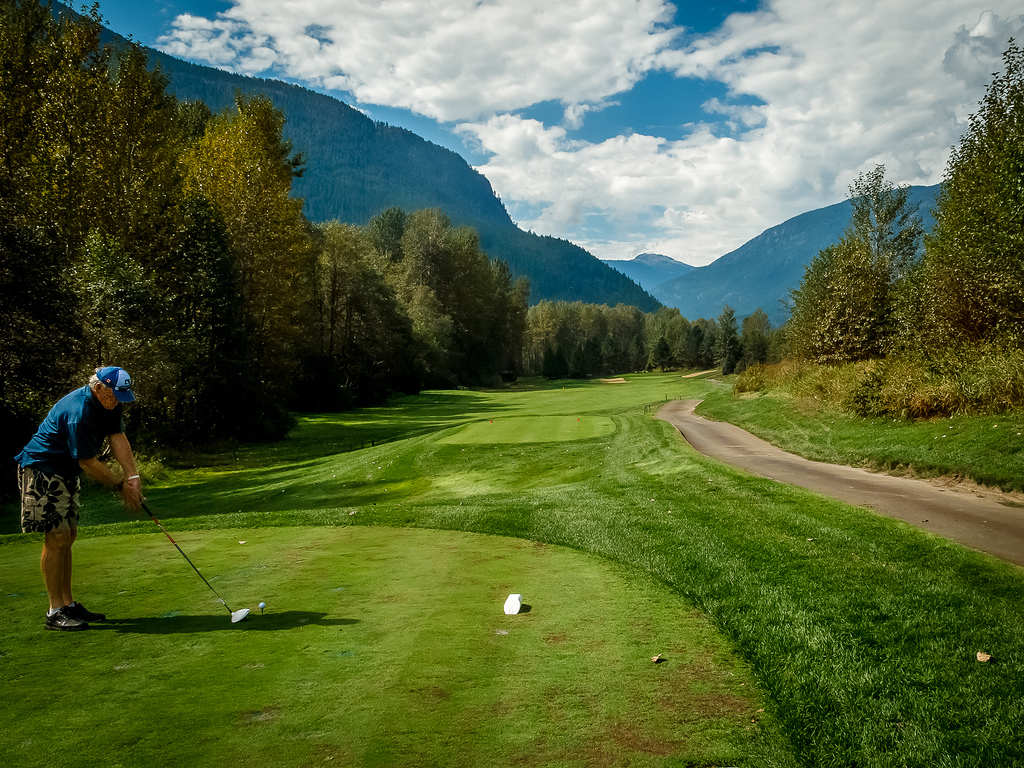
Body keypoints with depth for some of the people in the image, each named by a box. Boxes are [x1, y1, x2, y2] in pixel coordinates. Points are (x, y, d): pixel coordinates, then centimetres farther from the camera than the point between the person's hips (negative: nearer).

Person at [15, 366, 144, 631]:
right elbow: (88, 462, -24)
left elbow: (118, 438, -7)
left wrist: (133, 476, -18)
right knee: (57, 537, -12)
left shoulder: (110, 403, -1)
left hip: (66, 473, 10)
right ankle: (55, 612, -5)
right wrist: (121, 486, -15)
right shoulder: (78, 412, -29)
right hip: (42, 469, -10)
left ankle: (68, 604, 19)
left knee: (67, 537, 11)